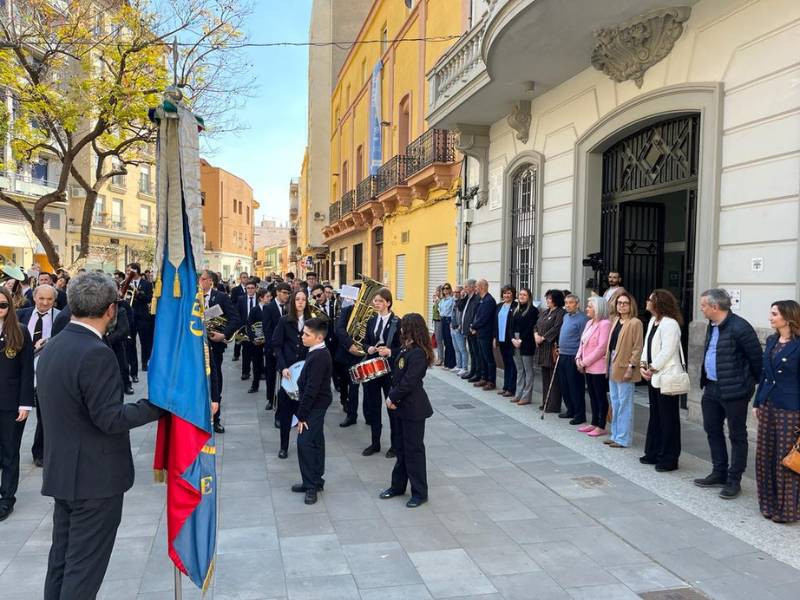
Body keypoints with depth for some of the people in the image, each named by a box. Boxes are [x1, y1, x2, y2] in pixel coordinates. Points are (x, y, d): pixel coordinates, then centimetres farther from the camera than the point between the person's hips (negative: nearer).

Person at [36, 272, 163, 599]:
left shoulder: (51, 347, 6)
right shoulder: (96, 354, -22)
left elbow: (64, 407, 12)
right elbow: (110, 418, -24)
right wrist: (159, 403, -17)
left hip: (61, 473, 9)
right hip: (96, 477, -9)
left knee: (62, 558, 19)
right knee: (84, 568, 3)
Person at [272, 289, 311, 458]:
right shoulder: (284, 321, -1)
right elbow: (277, 345, -4)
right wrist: (283, 367, -14)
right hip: (288, 369, -1)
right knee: (286, 407, 4)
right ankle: (284, 446, 14)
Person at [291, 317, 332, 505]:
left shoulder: (319, 357, -23)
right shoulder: (317, 353, 7)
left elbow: (312, 389, -24)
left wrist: (302, 414, -19)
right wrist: (303, 410, 12)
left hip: (315, 405, -10)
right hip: (316, 405, 10)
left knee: (305, 442, -8)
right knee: (315, 442, 15)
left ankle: (311, 486, 1)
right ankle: (315, 481, 26)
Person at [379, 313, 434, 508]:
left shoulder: (418, 353, -22)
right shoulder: (406, 349, 6)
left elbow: (408, 382, -24)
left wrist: (393, 397, -14)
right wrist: (392, 397, 0)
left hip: (414, 408, -9)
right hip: (403, 405, 9)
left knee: (413, 449, 2)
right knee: (401, 447, 18)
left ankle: (420, 492, 15)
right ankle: (398, 485, 31)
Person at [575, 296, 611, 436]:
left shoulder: (605, 324, -14)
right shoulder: (589, 323, 14)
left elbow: (601, 347, -19)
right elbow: (582, 342, 16)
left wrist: (585, 362, -15)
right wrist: (578, 358, 1)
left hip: (599, 367, -8)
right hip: (588, 367, 9)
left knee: (600, 396, 1)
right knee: (592, 396, 14)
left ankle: (601, 426, 8)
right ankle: (594, 423, 24)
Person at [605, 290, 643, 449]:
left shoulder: (635, 323, -9)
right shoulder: (615, 321, 14)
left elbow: (637, 348, -13)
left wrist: (631, 366, -19)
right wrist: (608, 364, 12)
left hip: (624, 367, -8)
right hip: (612, 365, 8)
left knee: (624, 403, -2)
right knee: (615, 403, 14)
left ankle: (623, 438, 5)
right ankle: (615, 435, 23)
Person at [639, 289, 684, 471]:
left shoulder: (670, 323, -16)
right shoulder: (652, 321, 13)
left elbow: (667, 351, -20)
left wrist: (653, 368, -13)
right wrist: (644, 365, 3)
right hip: (653, 376, 9)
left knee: (668, 419, 0)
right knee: (655, 416, 16)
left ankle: (669, 459, 8)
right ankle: (653, 453, 25)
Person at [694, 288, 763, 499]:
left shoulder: (739, 327, -19)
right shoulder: (712, 326, 9)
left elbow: (756, 357, -14)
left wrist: (753, 382, -3)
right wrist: (706, 381, 14)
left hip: (734, 391, -9)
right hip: (711, 388, 9)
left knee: (737, 435, 5)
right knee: (712, 430, 17)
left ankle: (734, 480, 15)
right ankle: (719, 474, 30)